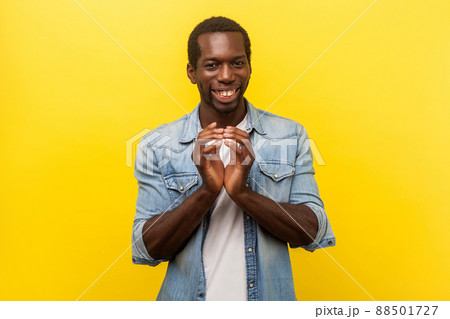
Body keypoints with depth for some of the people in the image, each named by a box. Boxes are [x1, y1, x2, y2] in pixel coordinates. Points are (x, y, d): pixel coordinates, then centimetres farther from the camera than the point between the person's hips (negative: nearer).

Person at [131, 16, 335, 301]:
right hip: (187, 298, 0)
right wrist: (206, 191, -25)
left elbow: (314, 233, -11)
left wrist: (244, 193, -25)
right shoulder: (157, 146, -8)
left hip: (270, 296, 1)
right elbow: (147, 250, -11)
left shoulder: (290, 136, -6)